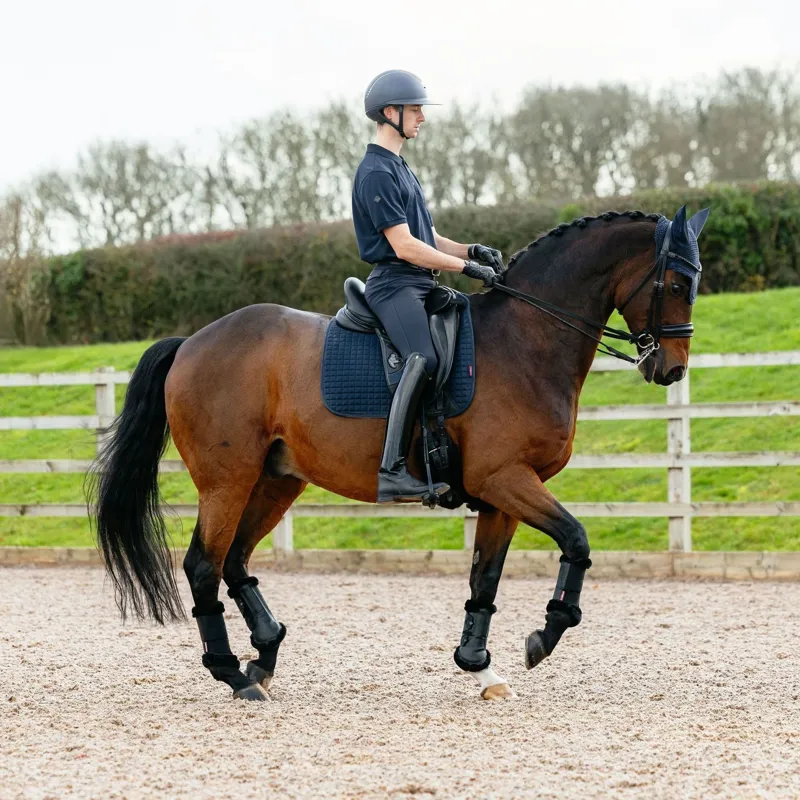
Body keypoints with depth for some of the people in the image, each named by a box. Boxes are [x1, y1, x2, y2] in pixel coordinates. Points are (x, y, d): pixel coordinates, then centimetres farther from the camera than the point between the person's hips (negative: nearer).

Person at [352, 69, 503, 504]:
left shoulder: (399, 168, 22)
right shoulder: (376, 173, -10)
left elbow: (426, 236, 24)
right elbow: (404, 246, -17)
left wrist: (470, 250, 6)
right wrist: (466, 266, -14)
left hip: (421, 286, 11)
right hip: (394, 284, -11)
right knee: (424, 358, -32)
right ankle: (392, 471, -37)